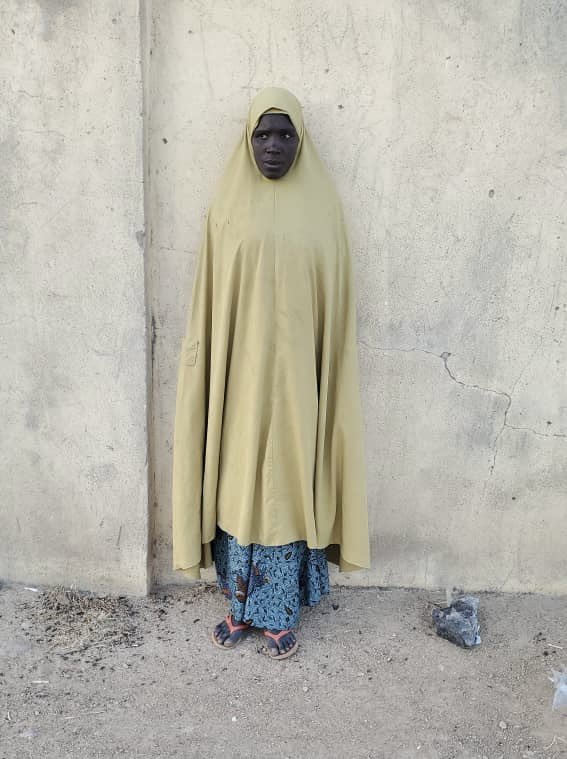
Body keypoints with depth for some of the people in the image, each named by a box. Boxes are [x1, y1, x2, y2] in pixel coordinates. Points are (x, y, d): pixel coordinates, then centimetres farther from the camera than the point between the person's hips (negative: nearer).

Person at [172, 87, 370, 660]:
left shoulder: (322, 207, 2)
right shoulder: (229, 208, 3)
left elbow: (334, 303, 3)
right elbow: (209, 302, 3)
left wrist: (325, 374, 0)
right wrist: (208, 371, 0)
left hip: (296, 375, 0)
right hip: (239, 375, 1)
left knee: (289, 483, 8)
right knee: (237, 483, 9)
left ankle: (282, 613, 27)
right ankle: (241, 606, 29)